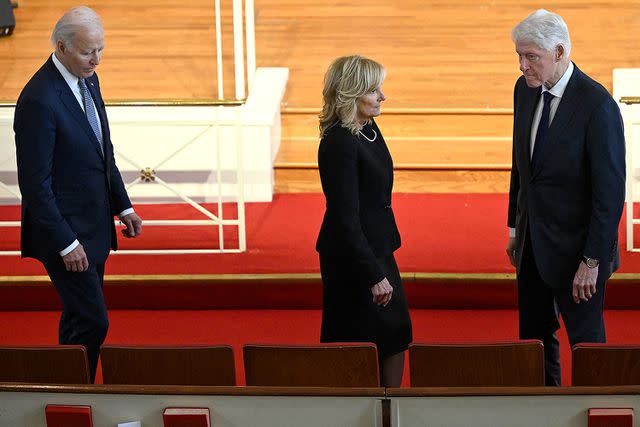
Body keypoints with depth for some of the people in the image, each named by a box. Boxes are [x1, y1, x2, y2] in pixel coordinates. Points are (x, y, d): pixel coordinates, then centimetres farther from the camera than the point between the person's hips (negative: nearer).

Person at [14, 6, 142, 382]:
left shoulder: (88, 80, 5)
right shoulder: (40, 100, -23)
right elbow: (35, 182, -21)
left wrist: (123, 206, 12)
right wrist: (65, 244, -20)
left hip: (94, 227, 9)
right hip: (65, 230, -9)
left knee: (79, 320, 17)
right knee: (92, 322, -7)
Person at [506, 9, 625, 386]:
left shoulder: (598, 106, -21)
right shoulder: (526, 90, 2)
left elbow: (610, 192, -19)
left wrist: (592, 260, -19)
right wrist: (515, 228, 16)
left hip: (574, 246, -7)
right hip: (533, 242, 7)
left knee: (586, 341, 3)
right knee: (535, 337, 15)